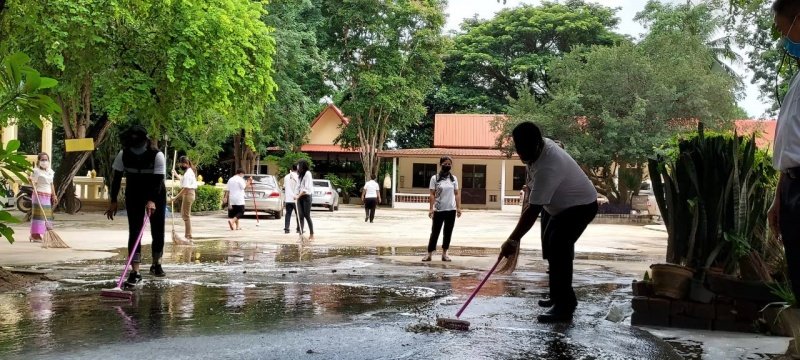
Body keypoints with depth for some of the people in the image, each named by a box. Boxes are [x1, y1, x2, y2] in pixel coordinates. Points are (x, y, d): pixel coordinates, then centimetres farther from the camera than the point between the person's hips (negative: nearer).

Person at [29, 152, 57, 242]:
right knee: (39, 214, -10)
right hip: (39, 195, -8)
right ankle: (35, 235, -8)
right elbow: (32, 182, -14)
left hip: (48, 196, 8)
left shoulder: (50, 171, 15)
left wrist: (53, 196, 17)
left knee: (47, 215, 5)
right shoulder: (36, 171, -7)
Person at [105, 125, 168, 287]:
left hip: (156, 196, -1)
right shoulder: (123, 155, -14)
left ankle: (156, 264, 28)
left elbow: (158, 181, -28)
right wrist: (113, 201, -7)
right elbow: (117, 178, -5)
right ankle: (135, 272, -13)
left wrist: (152, 201, -41)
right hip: (134, 196, 1)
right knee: (134, 232, -9)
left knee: (158, 231, 5)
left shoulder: (157, 155, -23)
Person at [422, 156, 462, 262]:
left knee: (448, 232, 7)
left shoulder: (454, 179, 7)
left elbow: (457, 194, 7)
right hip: (439, 210, -3)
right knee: (435, 232, 0)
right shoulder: (435, 178, -2)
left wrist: (458, 207, 0)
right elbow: (432, 194, -4)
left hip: (451, 210, 3)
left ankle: (444, 253, 14)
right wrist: (431, 208, -11)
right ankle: (429, 254, 4)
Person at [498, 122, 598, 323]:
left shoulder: (548, 167, -37)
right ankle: (562, 298, 28)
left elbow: (533, 210, -39)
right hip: (565, 205, 11)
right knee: (551, 244, 17)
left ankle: (564, 308, -21)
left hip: (581, 205, -11)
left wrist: (513, 241, -39)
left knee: (558, 248, -23)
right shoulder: (539, 147, -8)